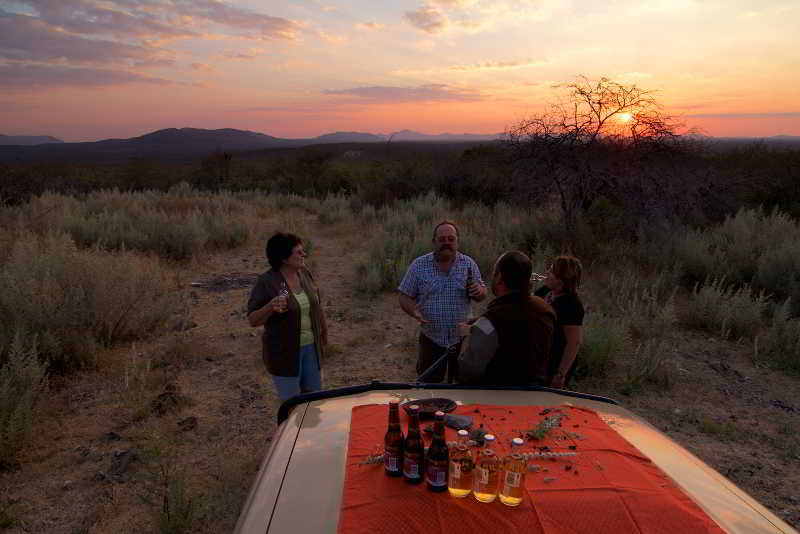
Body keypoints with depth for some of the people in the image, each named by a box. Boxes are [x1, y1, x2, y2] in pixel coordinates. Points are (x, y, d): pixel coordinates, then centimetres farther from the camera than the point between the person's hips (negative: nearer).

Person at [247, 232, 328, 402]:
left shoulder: (304, 273, 0)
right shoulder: (266, 282, -17)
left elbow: (317, 304, 13)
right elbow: (253, 320, -15)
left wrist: (324, 331, 21)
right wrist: (270, 307, -33)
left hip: (311, 347, 5)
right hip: (284, 351, -5)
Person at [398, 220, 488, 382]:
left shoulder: (469, 264, 0)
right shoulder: (419, 265, -4)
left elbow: (482, 294, 7)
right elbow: (404, 296, -1)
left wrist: (479, 292, -17)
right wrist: (415, 312, -21)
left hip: (462, 338, 1)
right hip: (431, 339, -1)